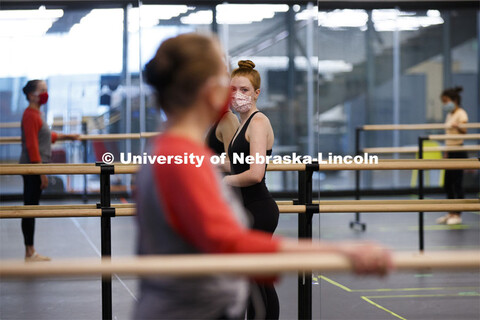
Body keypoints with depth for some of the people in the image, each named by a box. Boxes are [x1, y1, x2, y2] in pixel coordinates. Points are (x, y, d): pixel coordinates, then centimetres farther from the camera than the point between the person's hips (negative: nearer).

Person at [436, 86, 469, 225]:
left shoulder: (461, 114, -12)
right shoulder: (449, 115, 14)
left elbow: (464, 132, -26)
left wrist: (458, 127, -47)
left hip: (458, 152, -9)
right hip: (450, 152, 9)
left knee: (457, 184, -5)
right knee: (447, 184, 10)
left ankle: (457, 215, 1)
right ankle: (451, 213, 18)